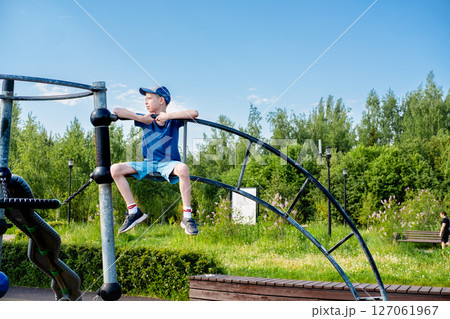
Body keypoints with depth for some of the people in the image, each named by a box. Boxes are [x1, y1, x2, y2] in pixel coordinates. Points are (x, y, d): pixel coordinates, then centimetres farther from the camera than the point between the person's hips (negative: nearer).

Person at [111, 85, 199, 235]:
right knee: (115, 169, -12)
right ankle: (133, 212, -7)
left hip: (168, 164, -4)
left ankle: (187, 217, -30)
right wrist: (140, 118, -12)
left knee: (182, 168, -38)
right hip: (148, 164, 4)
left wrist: (168, 116, -20)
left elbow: (194, 113, -19)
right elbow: (117, 111, -1)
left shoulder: (173, 120, -1)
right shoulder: (146, 120, 6)